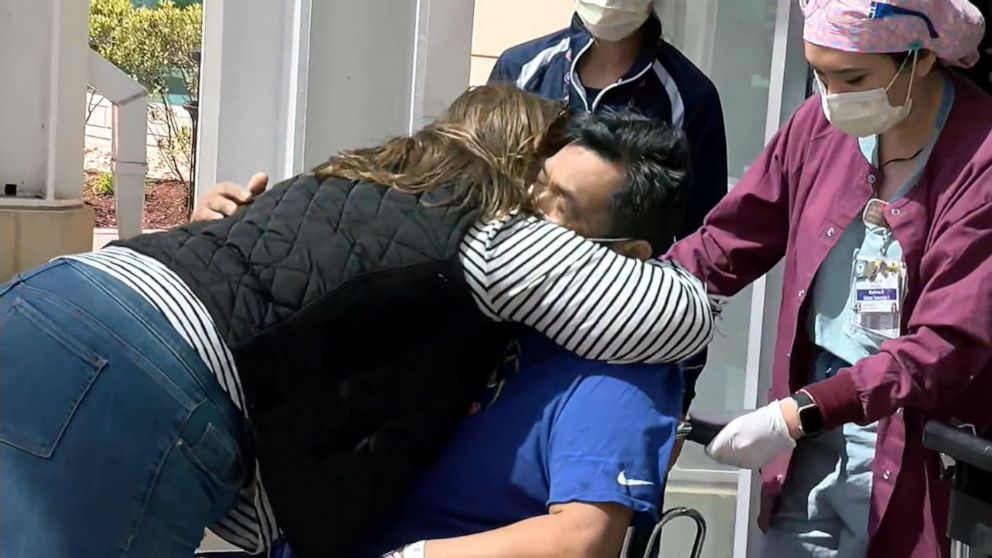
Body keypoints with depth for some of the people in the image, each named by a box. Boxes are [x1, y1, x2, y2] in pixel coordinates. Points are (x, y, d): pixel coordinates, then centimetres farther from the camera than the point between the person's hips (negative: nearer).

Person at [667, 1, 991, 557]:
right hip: (812, 442, 5)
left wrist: (796, 415, -26)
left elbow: (947, 346, -20)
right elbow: (728, 241, 5)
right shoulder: (823, 122, 0)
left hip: (917, 454, -5)